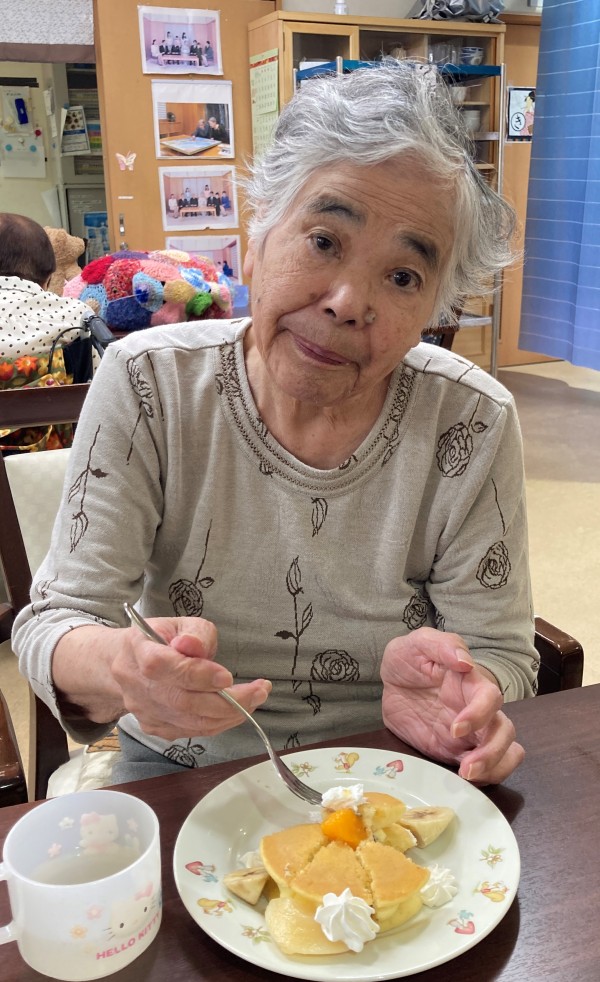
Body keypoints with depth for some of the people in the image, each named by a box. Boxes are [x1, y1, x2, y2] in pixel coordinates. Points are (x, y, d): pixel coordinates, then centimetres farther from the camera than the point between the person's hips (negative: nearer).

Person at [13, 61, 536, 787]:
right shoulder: (146, 385, -16)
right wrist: (113, 668, -38)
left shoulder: (473, 423, -15)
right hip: (179, 770, 0)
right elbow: (55, 621, -15)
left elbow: (502, 653, -8)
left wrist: (439, 689, -31)